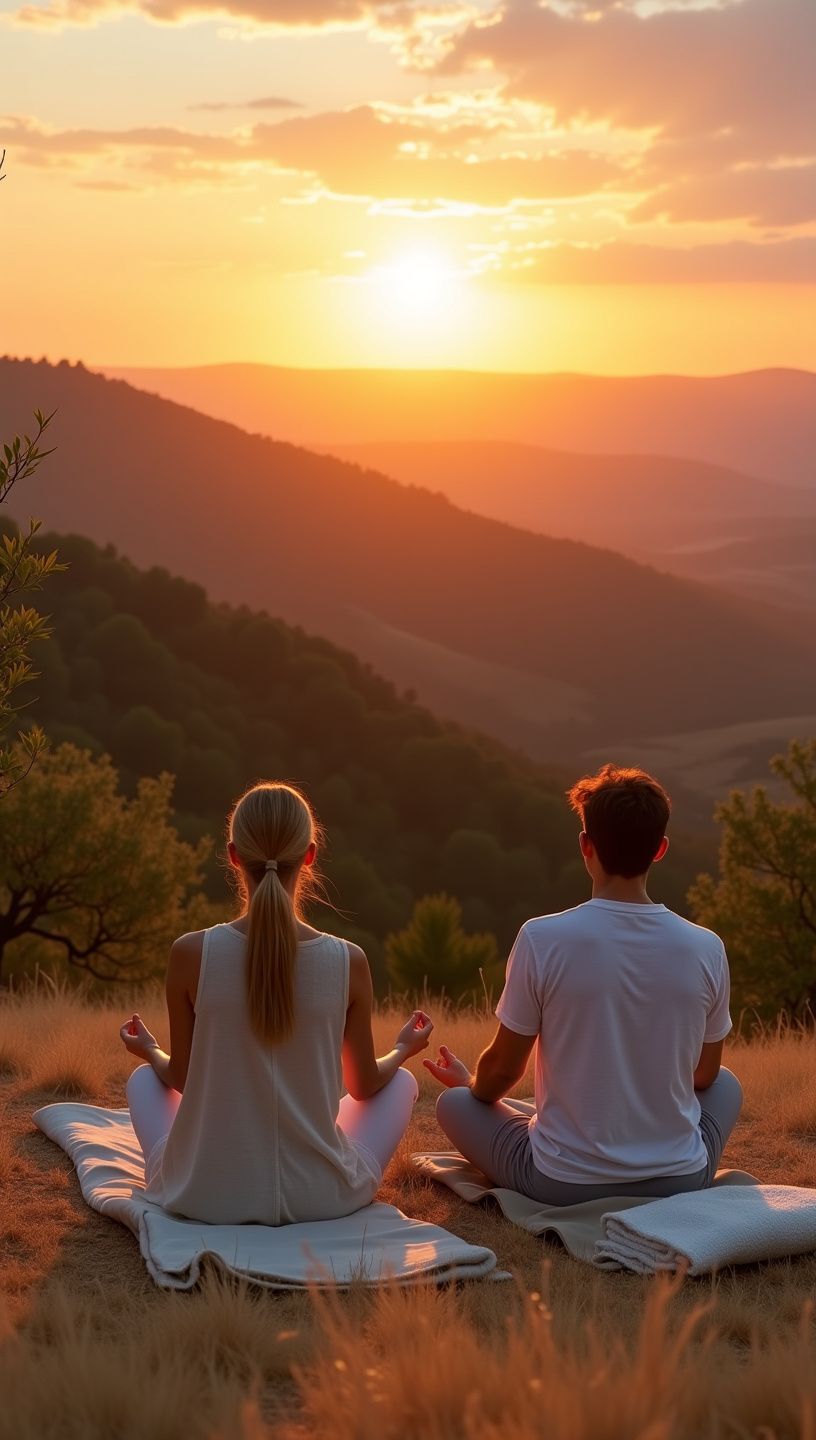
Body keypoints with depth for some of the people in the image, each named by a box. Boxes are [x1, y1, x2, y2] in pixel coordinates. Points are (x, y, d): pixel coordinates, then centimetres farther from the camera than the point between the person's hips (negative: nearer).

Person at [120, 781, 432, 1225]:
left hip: (204, 1194, 1)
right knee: (401, 1080, 27)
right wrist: (404, 1048, 25)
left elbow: (182, 1077, 0)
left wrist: (150, 1051, 23)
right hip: (319, 1198, 0)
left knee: (143, 1079, 31)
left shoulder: (191, 954, -14)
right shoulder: (348, 962, -12)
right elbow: (364, 1084, 2)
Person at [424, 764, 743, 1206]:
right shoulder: (706, 949, -9)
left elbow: (502, 1068, -5)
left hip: (564, 1184, -2)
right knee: (726, 1085, 33)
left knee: (455, 1103, 23)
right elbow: (704, 1075, 6)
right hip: (680, 1181, 2)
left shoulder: (542, 939, -16)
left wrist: (471, 1085, 20)